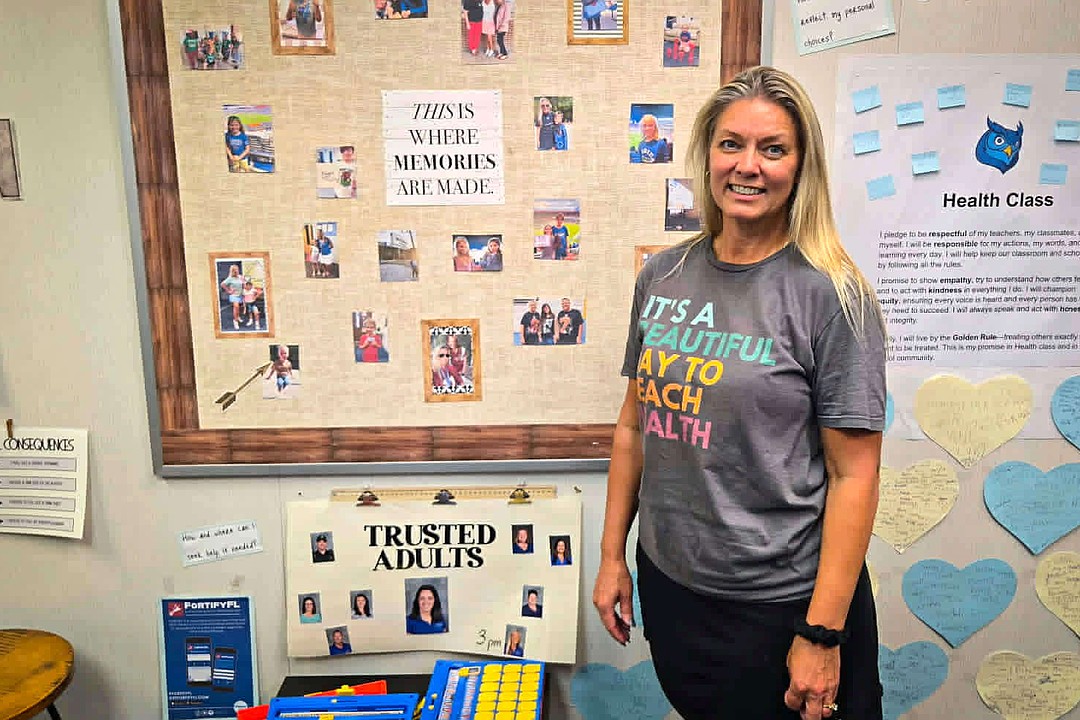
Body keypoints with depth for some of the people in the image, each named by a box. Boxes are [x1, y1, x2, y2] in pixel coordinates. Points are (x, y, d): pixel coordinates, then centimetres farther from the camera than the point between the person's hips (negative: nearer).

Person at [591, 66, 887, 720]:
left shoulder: (830, 295, -13)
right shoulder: (663, 275, 0)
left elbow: (854, 475, -13)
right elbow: (635, 424, 6)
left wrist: (821, 634, -14)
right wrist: (613, 554, 8)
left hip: (779, 604, -4)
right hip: (668, 583, 5)